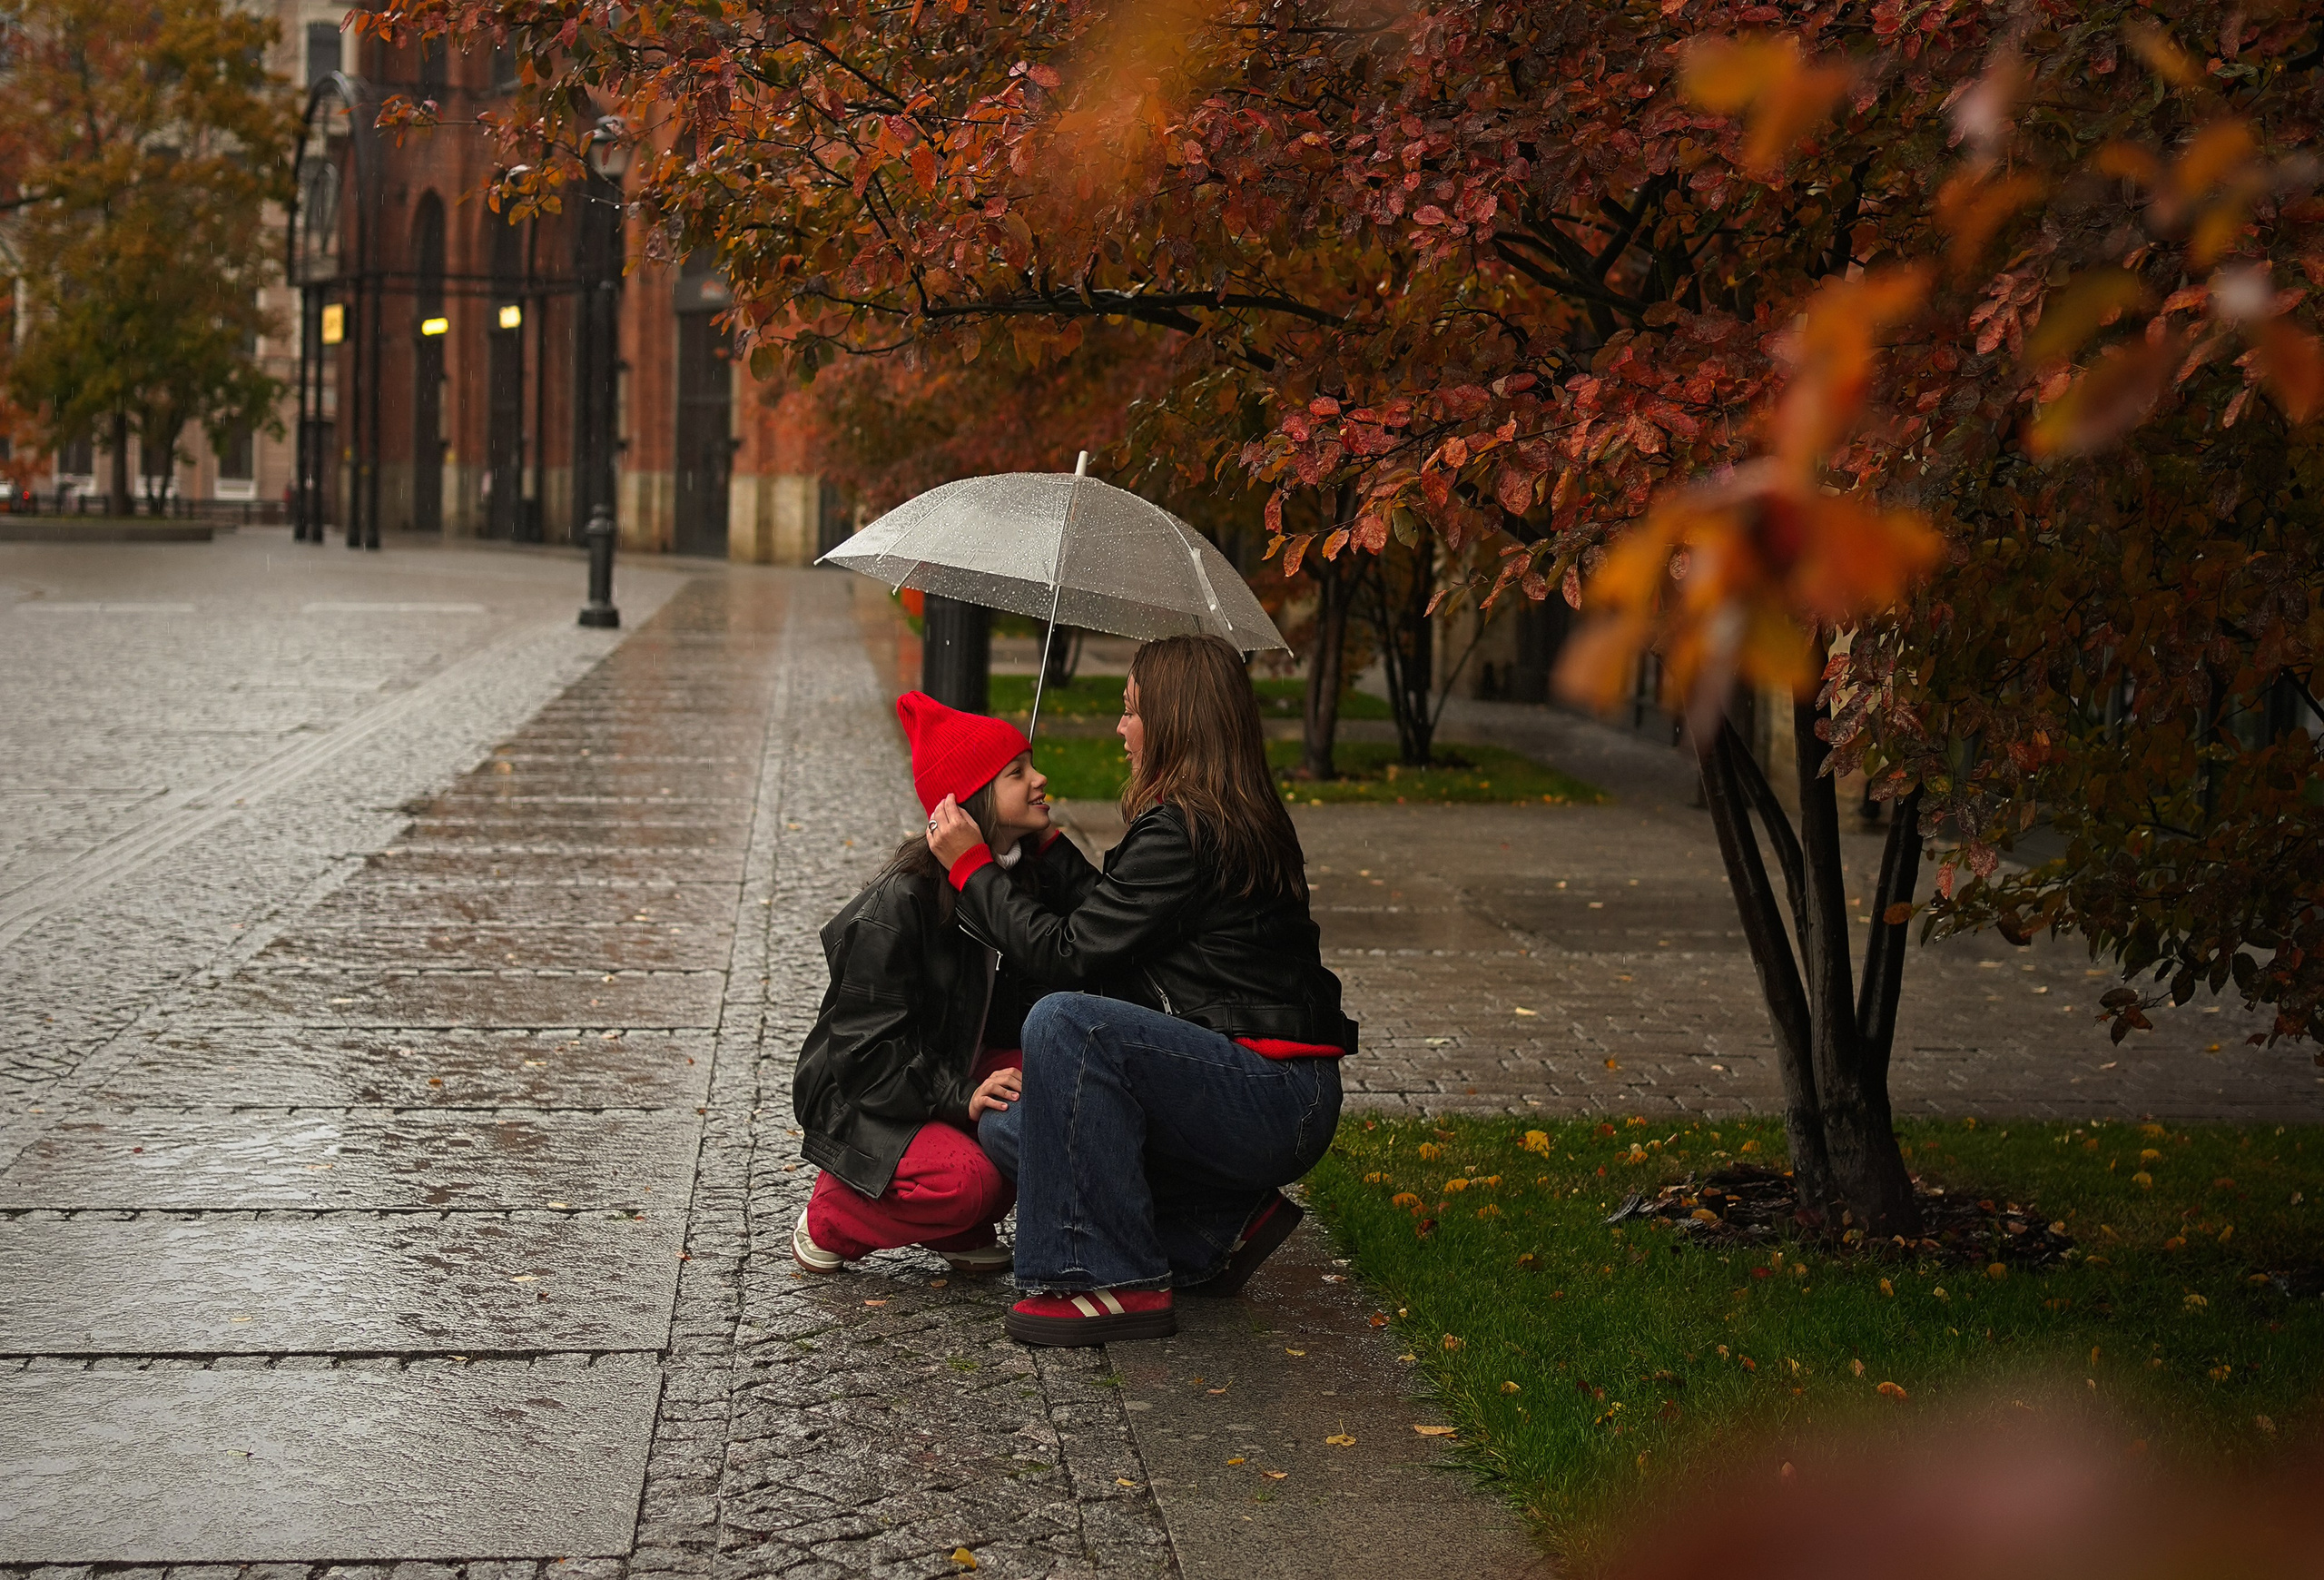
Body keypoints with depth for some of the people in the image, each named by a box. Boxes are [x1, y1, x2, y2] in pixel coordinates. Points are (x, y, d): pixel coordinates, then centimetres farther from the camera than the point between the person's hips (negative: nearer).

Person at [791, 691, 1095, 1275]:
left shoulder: (1034, 873, 0)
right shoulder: (898, 902, -22)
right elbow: (866, 1043, -22)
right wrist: (960, 1097, -32)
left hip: (967, 1069, 7)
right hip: (863, 1096, -7)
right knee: (963, 1177, -33)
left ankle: (962, 1229, 1)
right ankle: (830, 1219, -2)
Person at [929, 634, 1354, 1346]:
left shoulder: (1184, 831, -18)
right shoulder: (1243, 820, 13)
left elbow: (1069, 952, -17)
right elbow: (1103, 925, 21)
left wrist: (972, 865, -7)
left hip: (1272, 1101, -10)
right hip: (1278, 1101, 10)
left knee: (1065, 1021, -28)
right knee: (1009, 1130, 7)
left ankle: (1114, 1281, -21)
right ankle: (1222, 1226, 9)